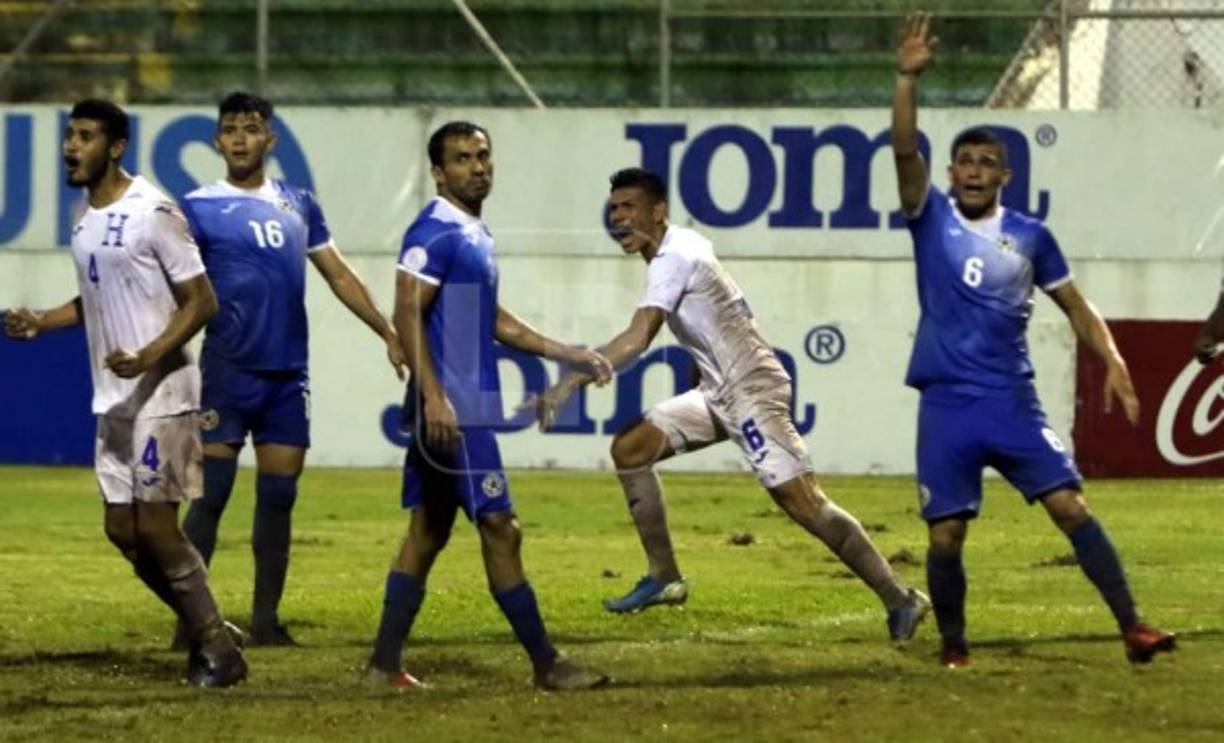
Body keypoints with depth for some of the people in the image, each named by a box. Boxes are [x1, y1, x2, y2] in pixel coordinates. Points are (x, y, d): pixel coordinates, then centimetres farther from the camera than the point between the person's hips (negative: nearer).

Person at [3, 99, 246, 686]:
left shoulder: (152, 213, -14)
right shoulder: (84, 221, 11)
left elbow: (201, 301, -14)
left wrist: (148, 357, -26)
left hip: (161, 394, -9)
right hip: (112, 397, 9)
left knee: (155, 525, -10)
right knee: (123, 528, 8)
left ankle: (219, 652, 1)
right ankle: (207, 632, 21)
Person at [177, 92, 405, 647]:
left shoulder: (299, 204, 12)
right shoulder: (199, 207, -2)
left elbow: (339, 276, 18)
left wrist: (389, 334, 14)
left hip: (288, 373, 5)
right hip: (228, 372, -5)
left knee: (278, 498, 6)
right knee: (210, 495, -7)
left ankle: (266, 620, 13)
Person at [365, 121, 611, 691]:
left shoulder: (474, 234, 18)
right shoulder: (436, 232, -12)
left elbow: (492, 321, 27)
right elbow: (407, 314, -19)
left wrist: (567, 354, 24)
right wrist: (433, 396, -25)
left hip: (466, 407, 10)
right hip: (451, 409, -10)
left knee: (428, 531, 10)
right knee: (499, 527, -7)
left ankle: (385, 666, 12)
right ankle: (546, 665, -3)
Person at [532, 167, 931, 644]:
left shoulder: (673, 259, -15)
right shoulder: (682, 245, 13)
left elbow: (636, 340, -25)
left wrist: (571, 382, -26)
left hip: (752, 390, -10)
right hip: (719, 393, 10)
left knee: (802, 502, -16)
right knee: (630, 447, 4)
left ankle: (899, 600, -13)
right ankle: (663, 578, 7)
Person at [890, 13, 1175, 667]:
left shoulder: (1029, 237, 7)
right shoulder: (932, 218, 3)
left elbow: (1075, 306, 14)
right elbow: (904, 149, -11)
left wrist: (1113, 363, 1)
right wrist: (907, 78, -22)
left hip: (1013, 399, 0)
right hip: (946, 404, 0)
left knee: (1070, 506, -10)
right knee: (945, 533, -2)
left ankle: (1133, 629, -13)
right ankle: (953, 648, 17)